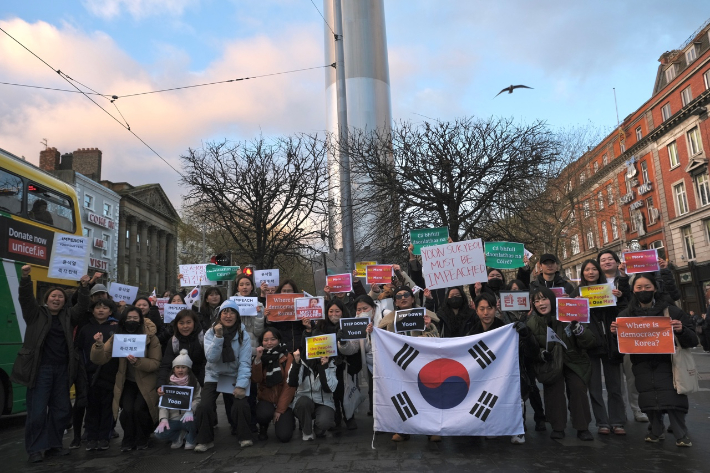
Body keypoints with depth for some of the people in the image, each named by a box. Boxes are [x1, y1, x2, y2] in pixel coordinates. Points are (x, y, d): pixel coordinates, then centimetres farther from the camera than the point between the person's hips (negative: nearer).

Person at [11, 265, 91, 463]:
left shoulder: (68, 316, 11)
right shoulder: (36, 314, 4)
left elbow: (82, 307, -1)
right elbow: (25, 298, -10)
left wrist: (84, 287, -16)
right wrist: (25, 278, -27)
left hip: (62, 369, 4)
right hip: (40, 368, -4)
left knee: (61, 409, 9)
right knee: (37, 410, -2)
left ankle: (53, 444, 23)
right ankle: (34, 449, 9)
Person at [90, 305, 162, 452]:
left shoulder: (151, 338, -14)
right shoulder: (117, 337, -5)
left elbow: (156, 363, -15)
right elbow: (100, 360, -8)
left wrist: (138, 362, -32)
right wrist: (99, 345, -27)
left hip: (145, 382, -2)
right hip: (127, 382, 2)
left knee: (139, 408, -19)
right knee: (127, 409, -18)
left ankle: (142, 440, 12)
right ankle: (128, 441, 12)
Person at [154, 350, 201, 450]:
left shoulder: (194, 382, 6)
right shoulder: (168, 383, 7)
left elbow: (197, 399, -4)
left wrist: (190, 410, -24)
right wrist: (163, 418, -16)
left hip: (187, 417, -1)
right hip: (173, 420, 2)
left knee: (189, 421, -37)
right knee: (159, 433, -27)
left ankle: (190, 439, -2)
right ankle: (179, 436, 5)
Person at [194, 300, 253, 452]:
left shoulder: (243, 334, -6)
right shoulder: (211, 333, -4)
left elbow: (245, 362, -12)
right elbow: (211, 358, -17)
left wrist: (241, 385, -22)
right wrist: (218, 337, -28)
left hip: (235, 377, -1)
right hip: (214, 376, 1)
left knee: (241, 405, -22)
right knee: (205, 406, -20)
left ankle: (245, 437, 1)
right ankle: (205, 440, 1)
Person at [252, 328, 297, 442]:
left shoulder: (287, 357, -6)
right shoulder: (261, 357, 3)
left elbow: (289, 385, -9)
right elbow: (256, 380, -10)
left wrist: (280, 410, -12)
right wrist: (258, 359, -22)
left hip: (283, 400, -1)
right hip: (265, 399, 2)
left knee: (284, 436, -17)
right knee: (264, 414, -33)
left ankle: (288, 420, 19)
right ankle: (263, 428, 5)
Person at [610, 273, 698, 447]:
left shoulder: (671, 311, -1)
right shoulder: (626, 314, 4)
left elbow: (692, 340, -1)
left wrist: (681, 330, -23)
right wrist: (615, 332, -16)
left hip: (666, 361, -2)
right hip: (642, 364, 2)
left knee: (672, 397, -9)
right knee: (648, 399, 2)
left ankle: (682, 435, 10)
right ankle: (656, 431, 23)